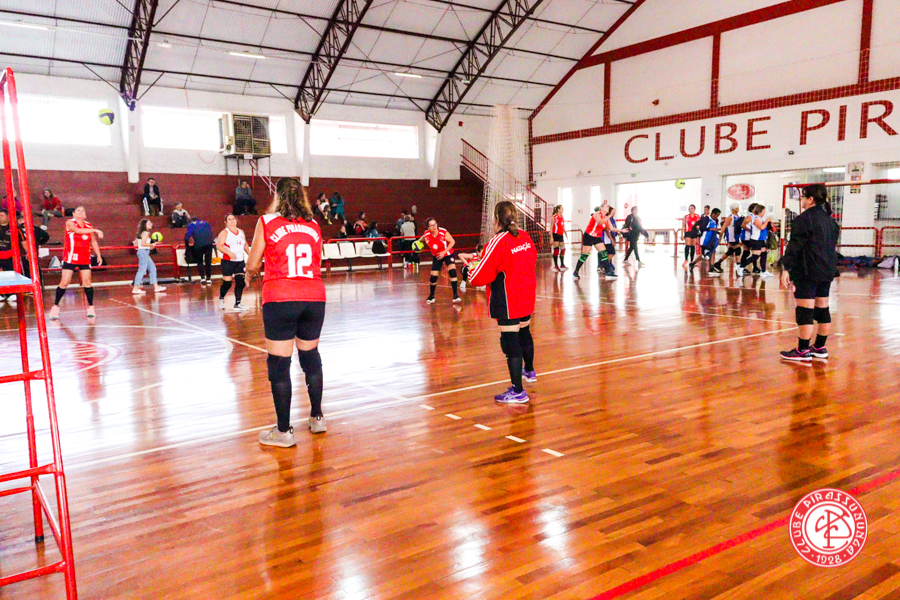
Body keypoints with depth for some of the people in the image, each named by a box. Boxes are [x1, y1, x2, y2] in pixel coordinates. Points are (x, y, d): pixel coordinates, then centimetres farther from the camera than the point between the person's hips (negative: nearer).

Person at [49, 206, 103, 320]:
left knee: (87, 282, 0)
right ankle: (55, 307, 8)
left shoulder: (88, 225, 8)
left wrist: (98, 255, 10)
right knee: (64, 282, -4)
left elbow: (93, 241, 15)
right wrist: (95, 230, -33)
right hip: (70, 257, -3)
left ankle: (90, 307, 10)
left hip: (85, 258, 3)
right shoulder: (70, 223, -4)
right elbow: (77, 230, -26)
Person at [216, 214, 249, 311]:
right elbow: (219, 246, -12)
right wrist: (228, 252, -27)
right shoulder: (224, 232, -3)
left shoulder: (241, 231, 15)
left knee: (241, 282, -2)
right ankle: (221, 298, 25)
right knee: (227, 283, -3)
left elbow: (245, 245, 24)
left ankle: (237, 304, 5)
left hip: (240, 261, 5)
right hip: (228, 261, -5)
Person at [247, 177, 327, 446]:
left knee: (279, 364, 3)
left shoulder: (266, 222, 1)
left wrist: (250, 272, 26)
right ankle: (317, 417, 29)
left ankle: (283, 431, 9)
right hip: (314, 296, 4)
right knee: (311, 357, 18)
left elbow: (252, 266, 4)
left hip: (280, 300, -4)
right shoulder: (313, 225, 10)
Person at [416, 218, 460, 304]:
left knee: (452, 272, -23)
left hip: (447, 254, -2)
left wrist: (444, 252, -23)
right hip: (436, 257, 3)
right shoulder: (426, 235, -15)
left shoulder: (444, 232, -25)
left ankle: (455, 295, -15)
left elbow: (452, 242, -15)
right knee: (433, 277, -1)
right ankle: (431, 296, 25)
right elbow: (420, 241, 9)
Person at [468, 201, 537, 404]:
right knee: (524, 334, 26)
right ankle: (529, 371, 48)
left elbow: (481, 276, -19)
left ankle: (518, 391, -2)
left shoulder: (498, 242, -19)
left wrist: (470, 273, 2)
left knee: (510, 342, -4)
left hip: (507, 302, -8)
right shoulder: (525, 237, 2)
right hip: (527, 297, 8)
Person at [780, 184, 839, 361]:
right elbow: (833, 245, 20)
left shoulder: (804, 219, -11)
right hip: (827, 271, 9)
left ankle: (802, 351, -3)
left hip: (808, 272, -9)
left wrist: (786, 268, -15)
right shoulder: (830, 220, 14)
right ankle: (820, 348, 21)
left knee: (805, 310, -6)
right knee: (822, 309, 13)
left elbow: (794, 247, -16)